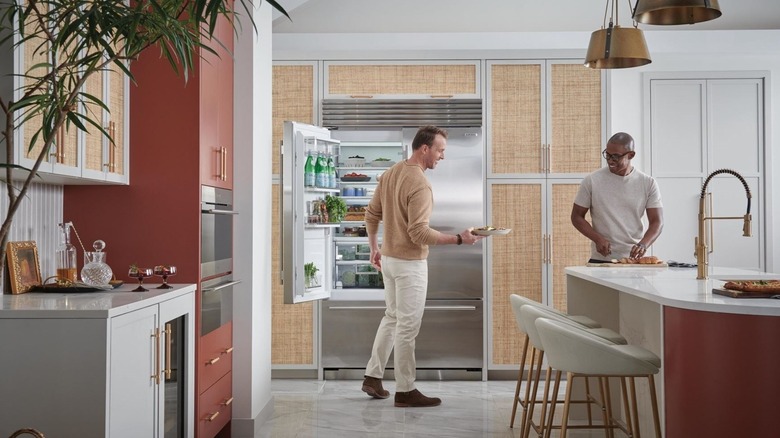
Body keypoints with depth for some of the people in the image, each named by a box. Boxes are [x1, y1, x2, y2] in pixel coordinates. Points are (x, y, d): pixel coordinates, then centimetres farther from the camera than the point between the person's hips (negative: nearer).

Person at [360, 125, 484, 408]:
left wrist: (374, 249, 21)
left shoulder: (390, 173, 6)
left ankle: (373, 377, 26)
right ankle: (405, 391, 10)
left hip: (388, 258, 9)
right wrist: (459, 239, -21)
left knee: (392, 317, 20)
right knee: (408, 326, 0)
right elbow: (420, 233, -25)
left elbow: (371, 215, 12)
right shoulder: (420, 184, -21)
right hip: (410, 263, -9)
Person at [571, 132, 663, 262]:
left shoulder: (648, 183, 2)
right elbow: (577, 217, 3)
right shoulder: (592, 181, -1)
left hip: (634, 258, 1)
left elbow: (657, 221, 0)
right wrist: (598, 239, -13)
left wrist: (643, 244, -20)